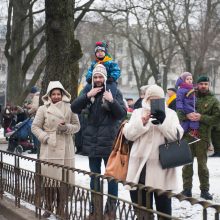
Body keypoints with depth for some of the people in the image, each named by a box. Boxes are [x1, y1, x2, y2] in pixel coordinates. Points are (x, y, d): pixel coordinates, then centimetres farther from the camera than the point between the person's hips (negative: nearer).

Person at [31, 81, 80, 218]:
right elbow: (35, 127, 4)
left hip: (66, 148, 1)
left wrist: (66, 128, -10)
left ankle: (61, 207, 16)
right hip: (49, 148, -1)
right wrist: (45, 137, -10)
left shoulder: (70, 108, 5)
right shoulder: (43, 109, 2)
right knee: (49, 177, -2)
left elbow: (77, 126, 9)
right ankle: (48, 207, 10)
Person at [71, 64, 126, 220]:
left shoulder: (115, 92, -2)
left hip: (109, 142, -3)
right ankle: (95, 207, 21)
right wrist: (88, 96, -14)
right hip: (92, 142, 4)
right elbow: (74, 108, -3)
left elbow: (122, 114, -9)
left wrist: (112, 101, -24)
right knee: (95, 176, 12)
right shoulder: (87, 93, 8)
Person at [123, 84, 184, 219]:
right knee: (141, 206, 10)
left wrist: (163, 122, -19)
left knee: (163, 205, 6)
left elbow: (176, 135, -6)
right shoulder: (138, 112, 11)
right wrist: (143, 121, -13)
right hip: (140, 166, 2)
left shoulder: (170, 113, 7)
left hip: (161, 166, -1)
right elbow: (128, 134, 0)